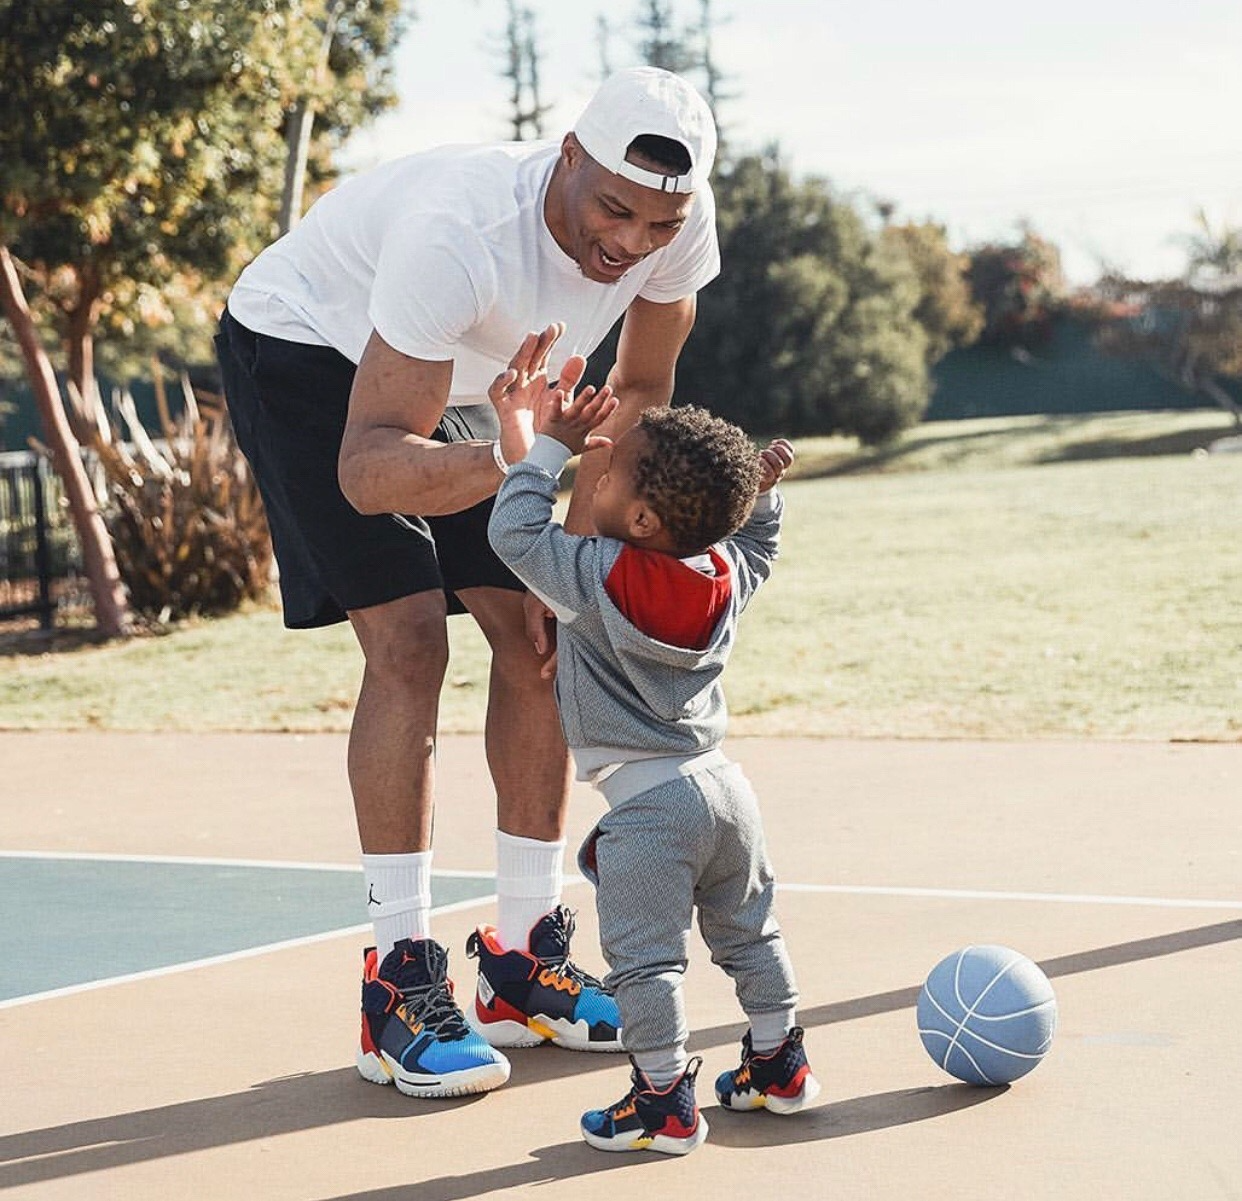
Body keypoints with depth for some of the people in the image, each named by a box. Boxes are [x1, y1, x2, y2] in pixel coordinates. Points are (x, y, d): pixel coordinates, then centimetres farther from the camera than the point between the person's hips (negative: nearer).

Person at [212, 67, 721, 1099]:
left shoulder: (677, 224, -22)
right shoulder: (462, 234, -41)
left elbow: (640, 390, -2)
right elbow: (366, 469, -43)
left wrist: (580, 543, -7)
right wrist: (507, 460, -60)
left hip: (454, 379, 7)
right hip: (304, 354, -7)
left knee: (536, 635, -1)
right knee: (409, 645, -19)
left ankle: (528, 958, 10)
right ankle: (400, 984, -12)